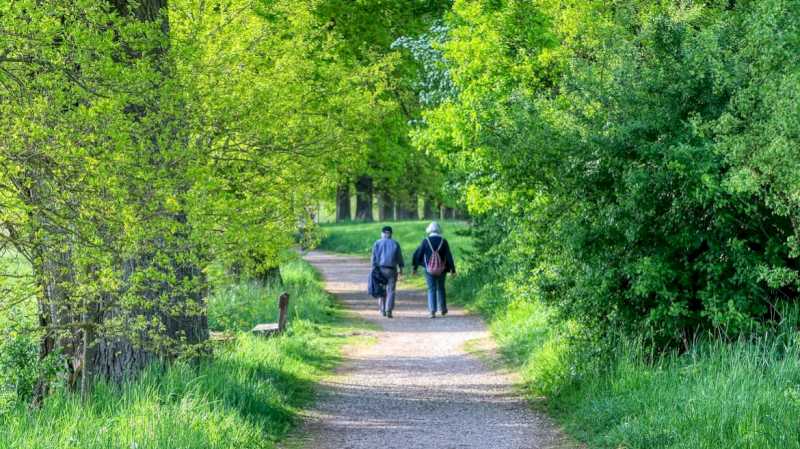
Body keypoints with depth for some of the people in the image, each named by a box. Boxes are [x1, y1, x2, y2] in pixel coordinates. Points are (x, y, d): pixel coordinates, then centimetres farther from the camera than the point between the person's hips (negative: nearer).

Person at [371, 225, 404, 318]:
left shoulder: (377, 243, 1)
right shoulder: (395, 243, 2)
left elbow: (374, 258, -2)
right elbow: (399, 258, 4)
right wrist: (400, 269, 13)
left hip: (380, 269, 1)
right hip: (392, 270, -1)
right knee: (391, 291, -1)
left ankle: (383, 310, 17)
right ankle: (388, 310, -13)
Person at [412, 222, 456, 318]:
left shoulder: (425, 241, -6)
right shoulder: (443, 241, -5)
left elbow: (418, 255, -2)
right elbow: (449, 256, -5)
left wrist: (415, 267, 8)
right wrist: (452, 270, -1)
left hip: (429, 269, -1)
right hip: (441, 270, 1)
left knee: (431, 289, 3)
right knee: (441, 288, 18)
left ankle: (432, 311, -8)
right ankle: (442, 309, 24)